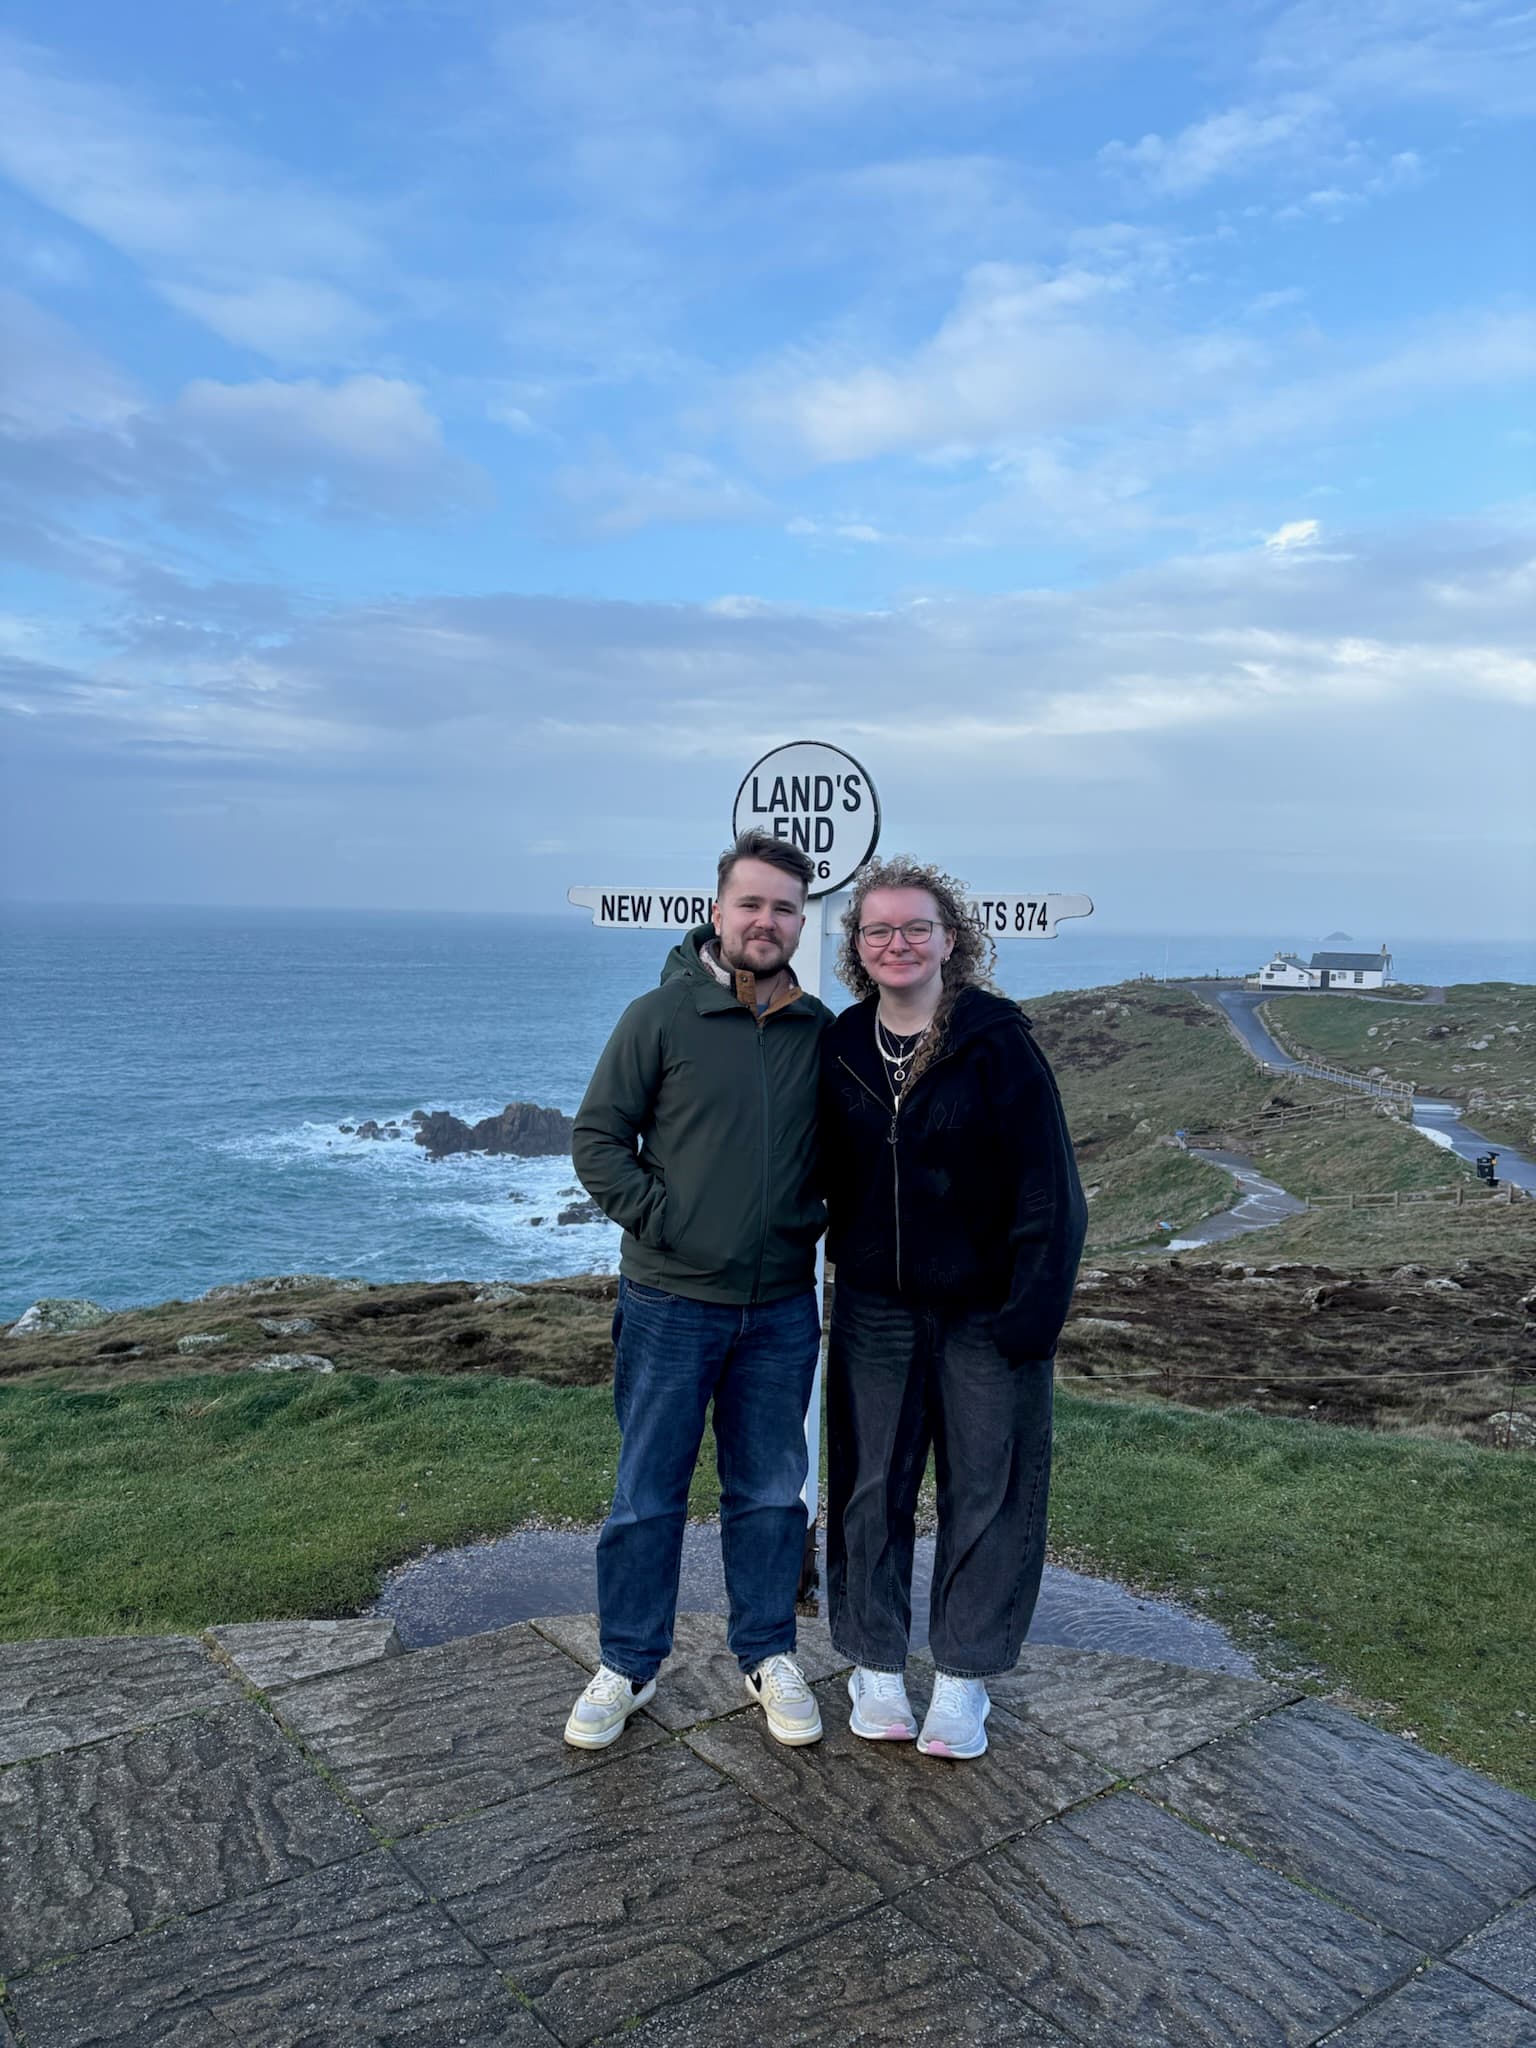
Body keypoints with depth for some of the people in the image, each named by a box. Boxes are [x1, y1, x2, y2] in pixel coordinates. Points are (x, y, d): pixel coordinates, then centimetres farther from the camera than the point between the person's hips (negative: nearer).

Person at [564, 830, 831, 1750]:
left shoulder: (821, 1030, 2)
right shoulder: (661, 1016, -8)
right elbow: (598, 1138, -5)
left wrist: (819, 1218, 2)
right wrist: (660, 1219, -12)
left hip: (782, 1308, 3)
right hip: (671, 1303, -2)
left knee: (771, 1492, 16)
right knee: (648, 1493, 9)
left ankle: (769, 1656, 33)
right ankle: (629, 1665, 28)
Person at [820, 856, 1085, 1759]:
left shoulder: (999, 1043, -11)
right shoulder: (841, 1048, 1)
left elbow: (1049, 1188, -11)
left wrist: (1032, 1314, -14)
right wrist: (844, 1257, 4)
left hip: (985, 1311, -3)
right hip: (876, 1310, 3)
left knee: (987, 1489, 7)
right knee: (871, 1485, 10)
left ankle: (964, 1680, 25)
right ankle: (877, 1665, 28)